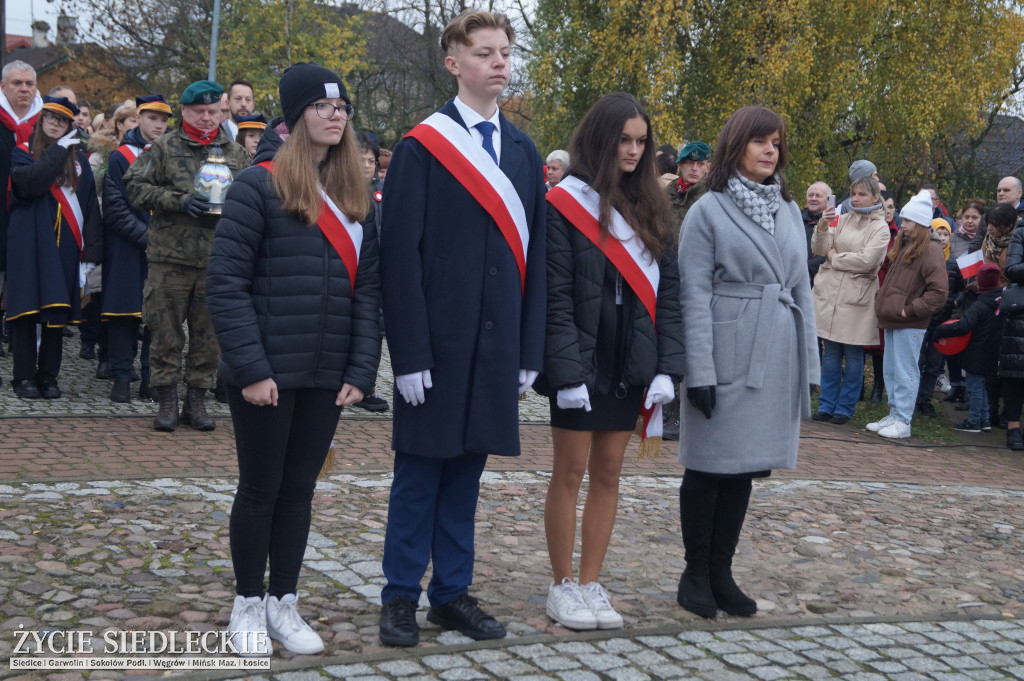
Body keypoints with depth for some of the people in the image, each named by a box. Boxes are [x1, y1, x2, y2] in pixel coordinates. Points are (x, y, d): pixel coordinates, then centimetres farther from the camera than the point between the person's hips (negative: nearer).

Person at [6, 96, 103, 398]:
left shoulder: (78, 160, 15)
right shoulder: (22, 153, 6)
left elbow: (90, 206, 10)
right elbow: (28, 183, -17)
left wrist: (91, 250, 2)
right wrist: (57, 152, -9)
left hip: (65, 247, 3)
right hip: (29, 245, -3)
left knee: (58, 312, 2)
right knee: (27, 310, -4)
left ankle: (48, 377, 10)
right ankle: (25, 378, 3)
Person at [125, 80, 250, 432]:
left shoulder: (236, 154, 12)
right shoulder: (163, 148, 4)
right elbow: (136, 188, -2)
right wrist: (179, 201, -14)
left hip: (218, 261, 2)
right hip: (170, 257, -2)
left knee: (209, 333, 7)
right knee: (166, 332, 1)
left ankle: (197, 400, 18)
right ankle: (167, 400, 12)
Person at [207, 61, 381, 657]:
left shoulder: (358, 198, 10)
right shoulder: (260, 186, -7)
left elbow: (369, 289, 8)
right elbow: (225, 283, -11)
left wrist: (361, 371, -1)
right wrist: (251, 368, -16)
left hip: (327, 377, 5)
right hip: (267, 375, -4)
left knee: (299, 490, 12)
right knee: (262, 489, 7)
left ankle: (284, 603, 25)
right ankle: (248, 605, 22)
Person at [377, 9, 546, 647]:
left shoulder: (524, 152, 12)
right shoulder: (422, 147, -4)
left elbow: (533, 255, 11)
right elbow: (401, 255, -9)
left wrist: (531, 350, 6)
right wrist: (410, 353, -14)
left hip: (497, 345, 5)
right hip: (438, 343, -4)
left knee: (467, 469, 12)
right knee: (421, 468, 4)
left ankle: (453, 593, 22)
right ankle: (401, 597, 15)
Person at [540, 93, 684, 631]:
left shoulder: (650, 209, 9)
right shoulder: (566, 204, -7)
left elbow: (666, 291, 7)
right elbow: (554, 297, -12)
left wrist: (667, 366, -1)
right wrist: (566, 370, -18)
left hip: (629, 364, 5)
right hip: (581, 363, -5)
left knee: (608, 472, 9)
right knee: (570, 471, 3)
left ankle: (591, 584, 18)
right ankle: (563, 587, 15)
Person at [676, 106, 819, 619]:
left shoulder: (789, 210, 13)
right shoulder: (709, 210, -3)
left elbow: (802, 289, 15)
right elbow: (694, 294, -8)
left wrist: (809, 365, 10)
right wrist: (700, 371, -15)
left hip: (776, 358, 5)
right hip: (729, 356, -5)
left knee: (743, 467, 11)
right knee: (708, 465, 2)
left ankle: (722, 572, 20)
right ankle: (696, 573, 14)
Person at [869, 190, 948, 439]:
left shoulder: (930, 250, -12)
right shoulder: (903, 245, 14)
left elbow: (938, 292, -18)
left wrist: (909, 310, -16)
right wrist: (883, 301, 13)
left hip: (910, 324, -9)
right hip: (892, 320, 9)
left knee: (905, 372, -3)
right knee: (890, 370, 13)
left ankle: (903, 421, 3)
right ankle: (894, 414, 23)